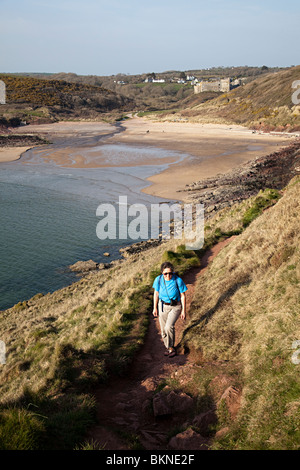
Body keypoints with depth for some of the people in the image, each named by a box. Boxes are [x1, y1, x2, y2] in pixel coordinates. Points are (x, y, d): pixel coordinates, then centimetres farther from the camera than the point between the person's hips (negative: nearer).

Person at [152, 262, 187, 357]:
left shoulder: (178, 280, -19)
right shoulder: (158, 279, -12)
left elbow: (183, 296, -8)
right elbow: (156, 293, 3)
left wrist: (183, 311, -7)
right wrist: (155, 308, 6)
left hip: (175, 307, -3)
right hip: (163, 306, 3)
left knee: (169, 327, -21)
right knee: (163, 330, 8)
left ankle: (171, 347, 1)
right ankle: (168, 348, 31)